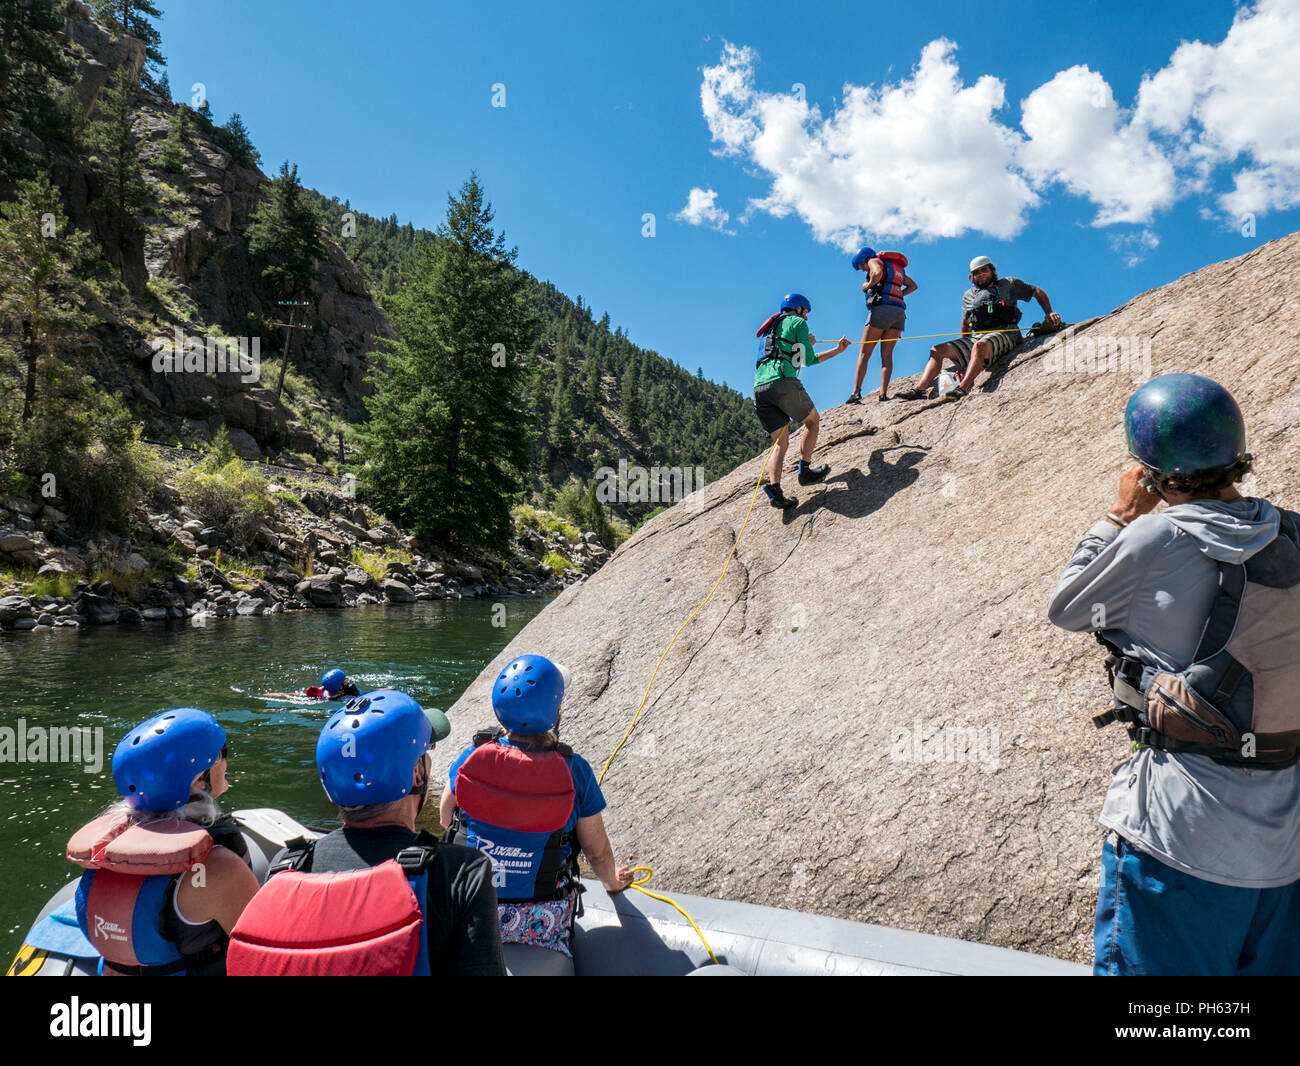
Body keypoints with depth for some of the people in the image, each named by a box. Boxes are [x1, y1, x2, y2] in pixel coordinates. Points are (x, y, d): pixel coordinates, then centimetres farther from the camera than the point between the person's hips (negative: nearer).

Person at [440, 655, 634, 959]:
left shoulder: (471, 757, -16)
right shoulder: (575, 771, -20)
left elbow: (446, 819, 3)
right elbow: (597, 852, -7)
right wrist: (612, 882, 16)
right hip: (541, 923, 0)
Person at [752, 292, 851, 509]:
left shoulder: (771, 329, 36)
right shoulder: (798, 323, 12)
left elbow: (809, 360, 40)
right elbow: (808, 360, 8)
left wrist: (837, 350, 47)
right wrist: (808, 344, 28)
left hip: (759, 389, 7)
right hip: (783, 383, -6)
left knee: (781, 442, 5)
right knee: (813, 421, 17)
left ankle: (774, 488, -15)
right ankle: (805, 470, 9)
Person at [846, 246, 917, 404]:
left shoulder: (874, 260, 6)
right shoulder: (897, 267, 28)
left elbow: (878, 273, -18)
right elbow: (913, 286, 33)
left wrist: (867, 285, -2)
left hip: (881, 309, -7)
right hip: (899, 312, 7)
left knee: (864, 354, -5)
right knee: (887, 354, -1)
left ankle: (856, 392, -16)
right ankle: (883, 393, -16)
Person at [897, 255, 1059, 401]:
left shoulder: (1009, 284, 18)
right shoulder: (969, 296, 26)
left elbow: (1038, 292, 24)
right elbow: (965, 323, 33)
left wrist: (1049, 313, 12)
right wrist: (963, 350, 25)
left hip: (1003, 333, -5)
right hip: (977, 336, 5)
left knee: (979, 346, -40)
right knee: (938, 350, -12)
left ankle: (963, 389, -55)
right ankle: (919, 389, -25)